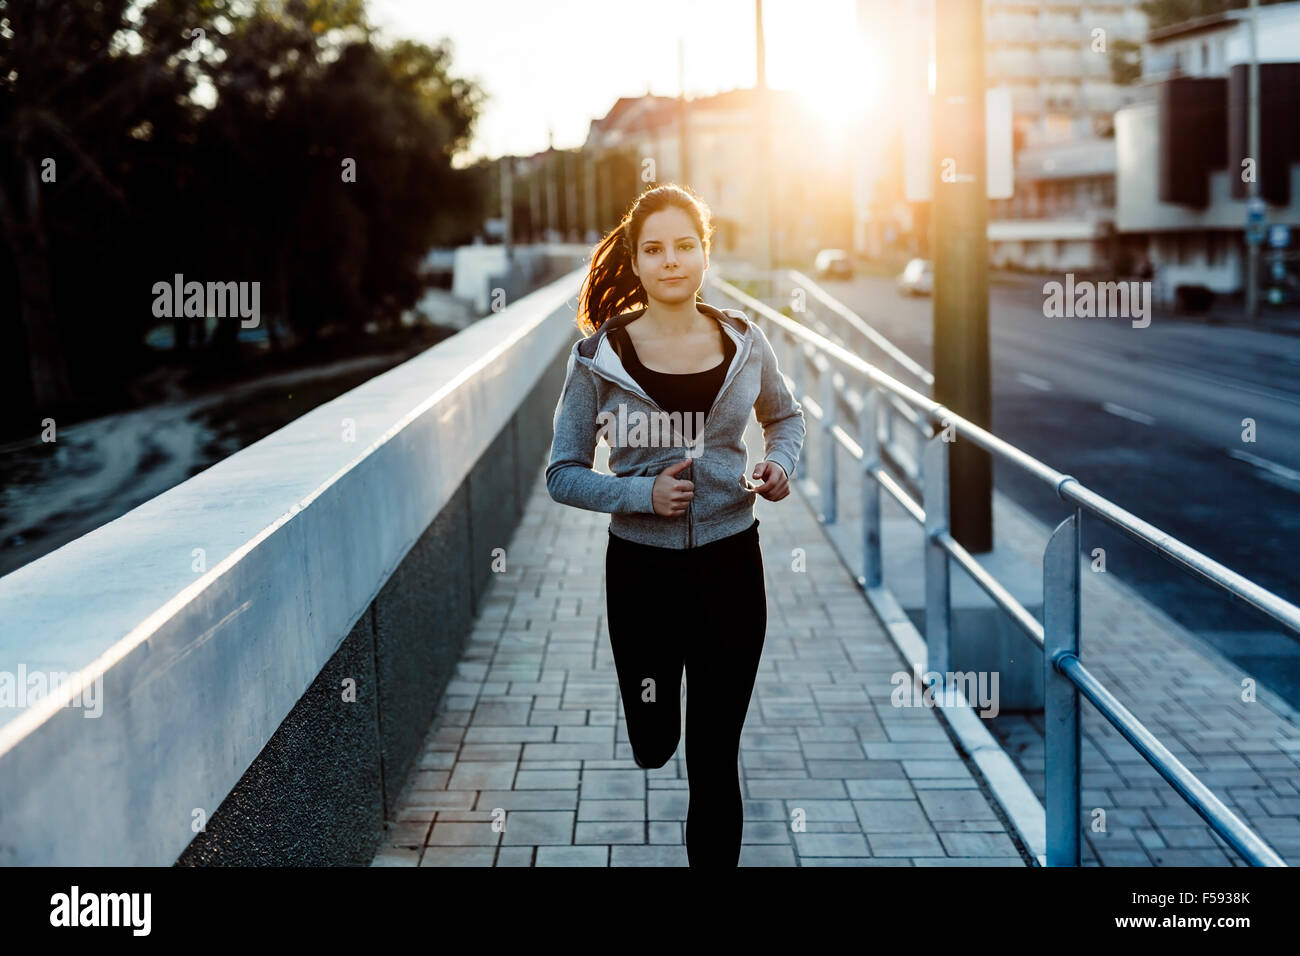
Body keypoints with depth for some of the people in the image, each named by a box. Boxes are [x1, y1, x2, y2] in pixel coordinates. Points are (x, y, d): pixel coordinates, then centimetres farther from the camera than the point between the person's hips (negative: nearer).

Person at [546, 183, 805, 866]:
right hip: (641, 569, 0)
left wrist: (781, 464, -4)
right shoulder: (598, 356, -9)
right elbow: (563, 475, -5)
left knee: (715, 762, 5)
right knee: (651, 747, 18)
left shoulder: (745, 342, -2)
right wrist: (643, 492, -20)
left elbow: (786, 416, 17)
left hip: (730, 562, 1)